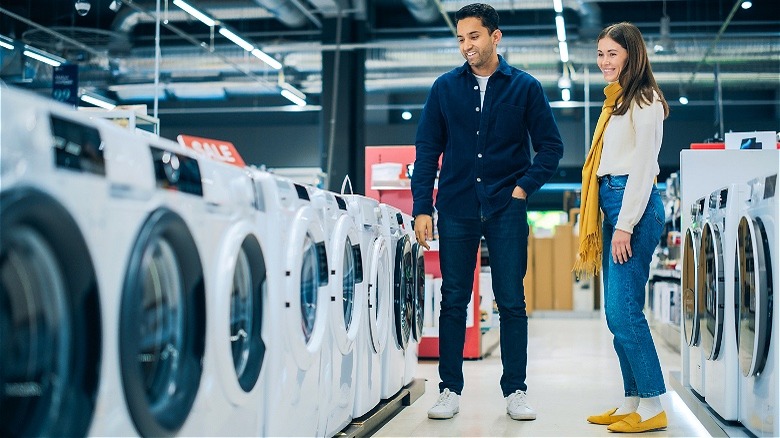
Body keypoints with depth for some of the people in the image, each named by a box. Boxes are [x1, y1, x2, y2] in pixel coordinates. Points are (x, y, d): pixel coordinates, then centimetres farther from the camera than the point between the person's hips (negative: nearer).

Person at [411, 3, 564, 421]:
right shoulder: (445, 88, 5)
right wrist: (422, 207, -1)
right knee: (453, 300, 5)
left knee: (512, 301, 2)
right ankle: (450, 390, 14)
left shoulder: (525, 87, 2)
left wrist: (525, 186, -6)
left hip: (506, 209, -1)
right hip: (456, 209, 1)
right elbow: (427, 150, 5)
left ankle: (515, 391, 12)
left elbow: (551, 146, 5)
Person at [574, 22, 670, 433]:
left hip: (634, 207, -10)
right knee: (617, 312, 8)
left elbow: (643, 167, -13)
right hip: (611, 204, 10)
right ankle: (631, 401, 14)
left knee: (623, 309, -12)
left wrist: (626, 226, -17)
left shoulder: (644, 102, -6)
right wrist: (613, 222, 16)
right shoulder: (614, 101, 21)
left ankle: (652, 407, -6)